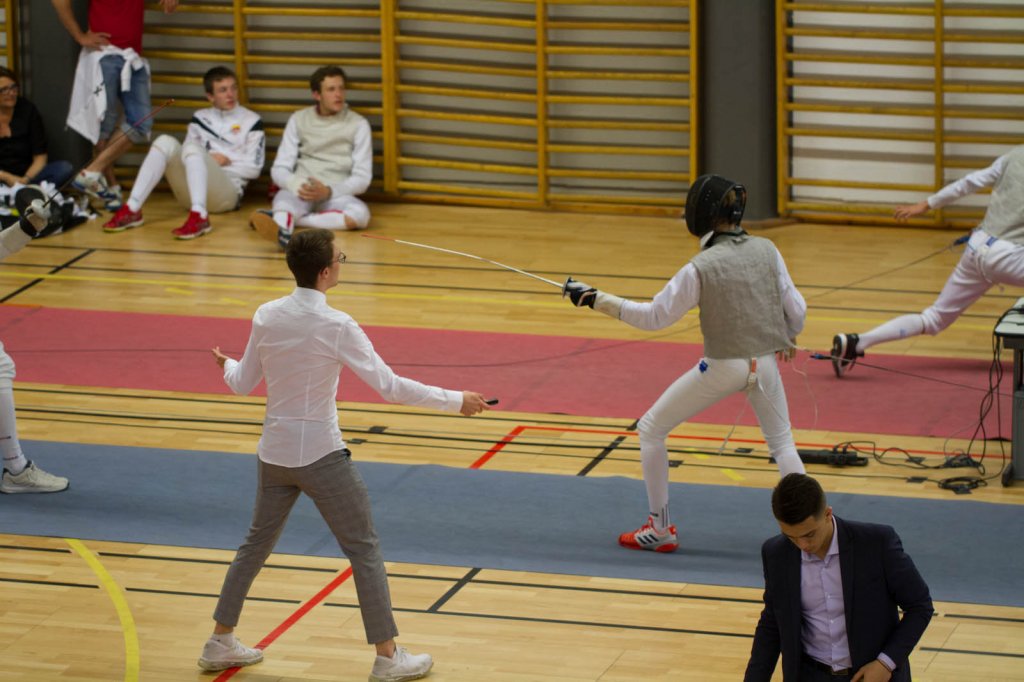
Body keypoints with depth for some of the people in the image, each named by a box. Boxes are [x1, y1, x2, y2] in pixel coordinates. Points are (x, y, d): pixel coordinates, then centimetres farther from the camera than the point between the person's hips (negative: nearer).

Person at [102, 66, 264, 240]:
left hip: (227, 193, -4)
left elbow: (254, 168, 5)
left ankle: (199, 216, -51)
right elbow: (187, 155, 12)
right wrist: (210, 161, -6)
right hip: (190, 195, 4)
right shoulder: (200, 118, 19)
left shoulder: (251, 121, 9)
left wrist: (226, 160, -5)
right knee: (166, 142, -19)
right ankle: (132, 210, -30)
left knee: (192, 148, -29)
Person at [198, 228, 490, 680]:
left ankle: (220, 643, 28)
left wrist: (227, 364, 29)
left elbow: (243, 384, 6)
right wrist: (456, 401, -12)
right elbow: (388, 386, -19)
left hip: (275, 453, 6)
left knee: (258, 542, 23)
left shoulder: (266, 316, -5)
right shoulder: (335, 326, -20)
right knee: (364, 549, 6)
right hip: (320, 456, -6)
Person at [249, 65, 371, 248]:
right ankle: (282, 230, -72)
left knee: (360, 214, -35)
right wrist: (297, 186, -17)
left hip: (336, 195, 0)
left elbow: (362, 178, 1)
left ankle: (280, 220, -42)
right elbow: (279, 169, 6)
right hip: (299, 191, 0)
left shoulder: (358, 124, 5)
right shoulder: (298, 120, 9)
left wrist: (329, 191, -18)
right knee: (284, 197, -36)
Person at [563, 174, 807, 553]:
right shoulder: (767, 251, -5)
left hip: (722, 366, -4)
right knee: (782, 445, 23)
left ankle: (659, 528, 17)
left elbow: (654, 316, -13)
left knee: (651, 429, 13)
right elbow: (796, 309, 0)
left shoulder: (702, 267, -18)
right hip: (764, 363, 4)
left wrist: (596, 299, -8)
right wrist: (787, 338, 23)